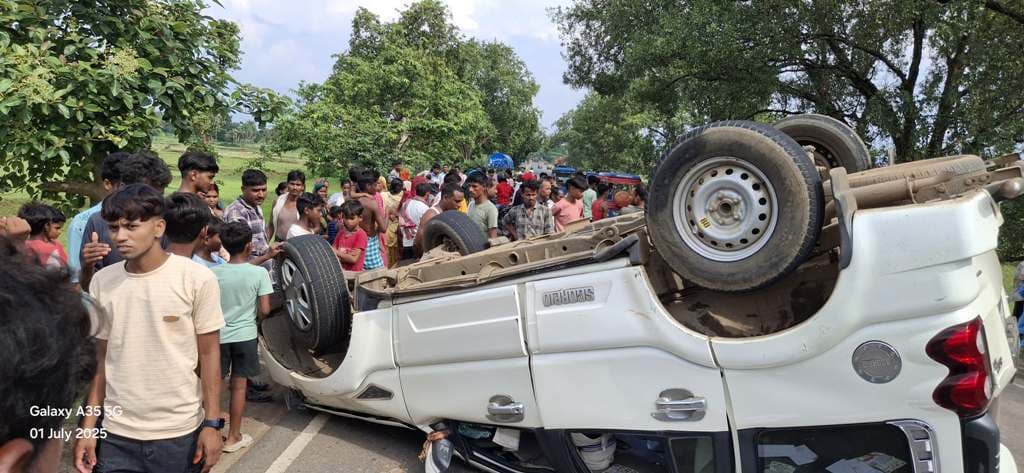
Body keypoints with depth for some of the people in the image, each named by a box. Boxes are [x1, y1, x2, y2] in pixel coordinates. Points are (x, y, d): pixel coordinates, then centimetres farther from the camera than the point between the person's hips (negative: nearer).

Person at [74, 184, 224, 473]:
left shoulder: (197, 279, -11)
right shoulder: (102, 282, 0)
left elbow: (209, 353, -6)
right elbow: (100, 359, 8)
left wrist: (212, 423, -8)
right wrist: (88, 427, 6)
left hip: (180, 432, -2)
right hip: (116, 434, 3)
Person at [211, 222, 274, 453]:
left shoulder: (214, 273, -6)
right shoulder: (259, 273, -11)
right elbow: (264, 311, -11)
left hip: (218, 335, 2)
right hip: (244, 336, -1)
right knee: (239, 386, 8)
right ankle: (233, 437, 17)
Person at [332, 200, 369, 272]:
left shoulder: (361, 234, -9)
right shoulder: (341, 232, 10)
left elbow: (354, 259, -13)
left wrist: (337, 253, -9)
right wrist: (346, 255, -13)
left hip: (354, 272, -5)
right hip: (340, 270, 5)